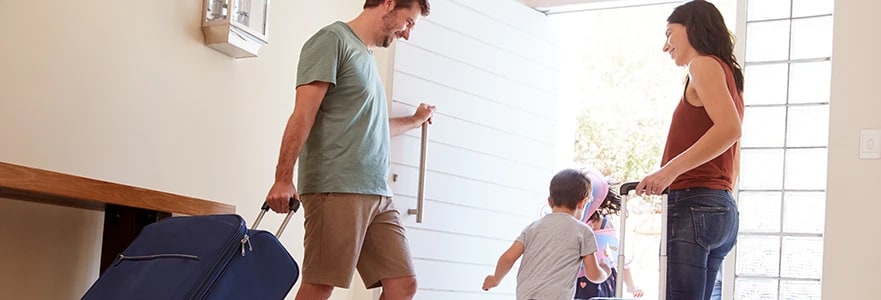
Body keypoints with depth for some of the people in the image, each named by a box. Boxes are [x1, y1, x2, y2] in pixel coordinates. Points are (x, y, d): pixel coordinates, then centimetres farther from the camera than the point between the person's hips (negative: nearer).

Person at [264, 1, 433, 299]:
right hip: (336, 190, -8)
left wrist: (414, 120, 53)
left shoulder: (366, 56, 24)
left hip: (378, 194, 8)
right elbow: (304, 113, -11)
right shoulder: (333, 39, -1)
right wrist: (283, 179, -20)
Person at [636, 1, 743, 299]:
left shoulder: (704, 64, -2)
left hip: (692, 206, -9)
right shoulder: (727, 75, 25)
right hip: (723, 211, 9)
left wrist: (671, 169, -21)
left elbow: (730, 128, -20)